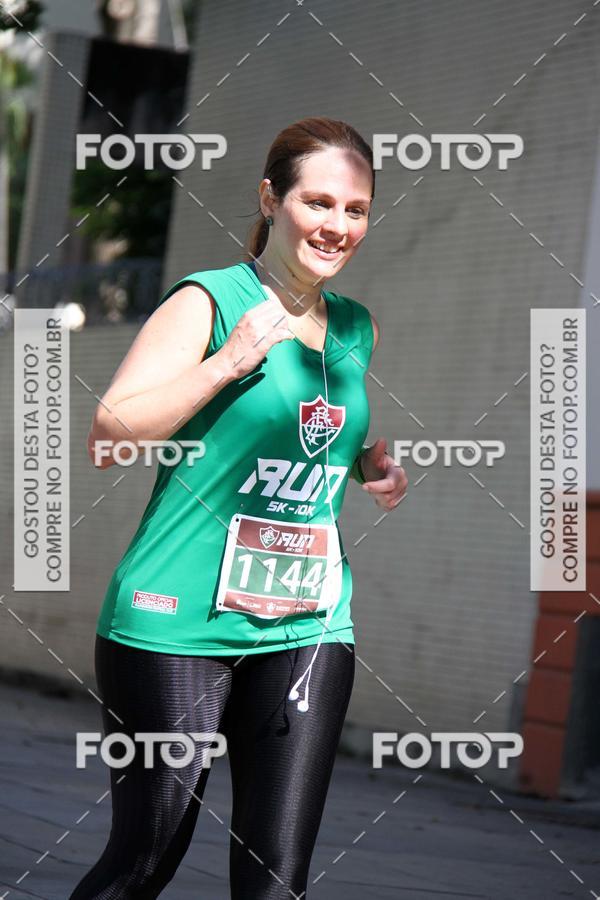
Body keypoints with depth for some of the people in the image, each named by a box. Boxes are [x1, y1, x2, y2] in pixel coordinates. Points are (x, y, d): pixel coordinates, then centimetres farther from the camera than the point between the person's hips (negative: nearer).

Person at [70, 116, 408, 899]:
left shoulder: (356, 329, 14)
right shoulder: (208, 302, -5)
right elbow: (107, 438, -12)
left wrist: (377, 468, 10)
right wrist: (228, 362, -18)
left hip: (309, 628, 5)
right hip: (179, 624, -5)